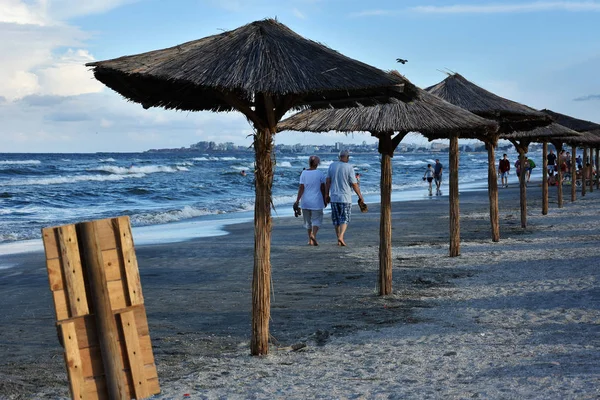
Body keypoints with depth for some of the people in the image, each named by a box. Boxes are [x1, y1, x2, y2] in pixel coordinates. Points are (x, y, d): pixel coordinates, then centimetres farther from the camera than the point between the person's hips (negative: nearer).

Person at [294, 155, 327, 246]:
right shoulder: (320, 174, -6)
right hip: (316, 202, -2)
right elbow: (323, 189, -4)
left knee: (308, 221, 13)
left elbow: (301, 188, -7)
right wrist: (324, 201, 7)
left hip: (305, 202, 2)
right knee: (316, 220, 4)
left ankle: (310, 240, 18)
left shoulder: (304, 173, -4)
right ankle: (313, 235, -20)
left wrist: (297, 201, -4)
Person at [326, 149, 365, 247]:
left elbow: (328, 182, 2)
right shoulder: (349, 167, -10)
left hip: (334, 197, 3)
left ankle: (339, 239, 18)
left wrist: (327, 195, 10)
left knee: (336, 219, 13)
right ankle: (341, 237, -16)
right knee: (344, 219, 3)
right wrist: (360, 196, 3)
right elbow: (354, 184, -8)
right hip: (345, 198, -3)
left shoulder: (332, 165, 0)